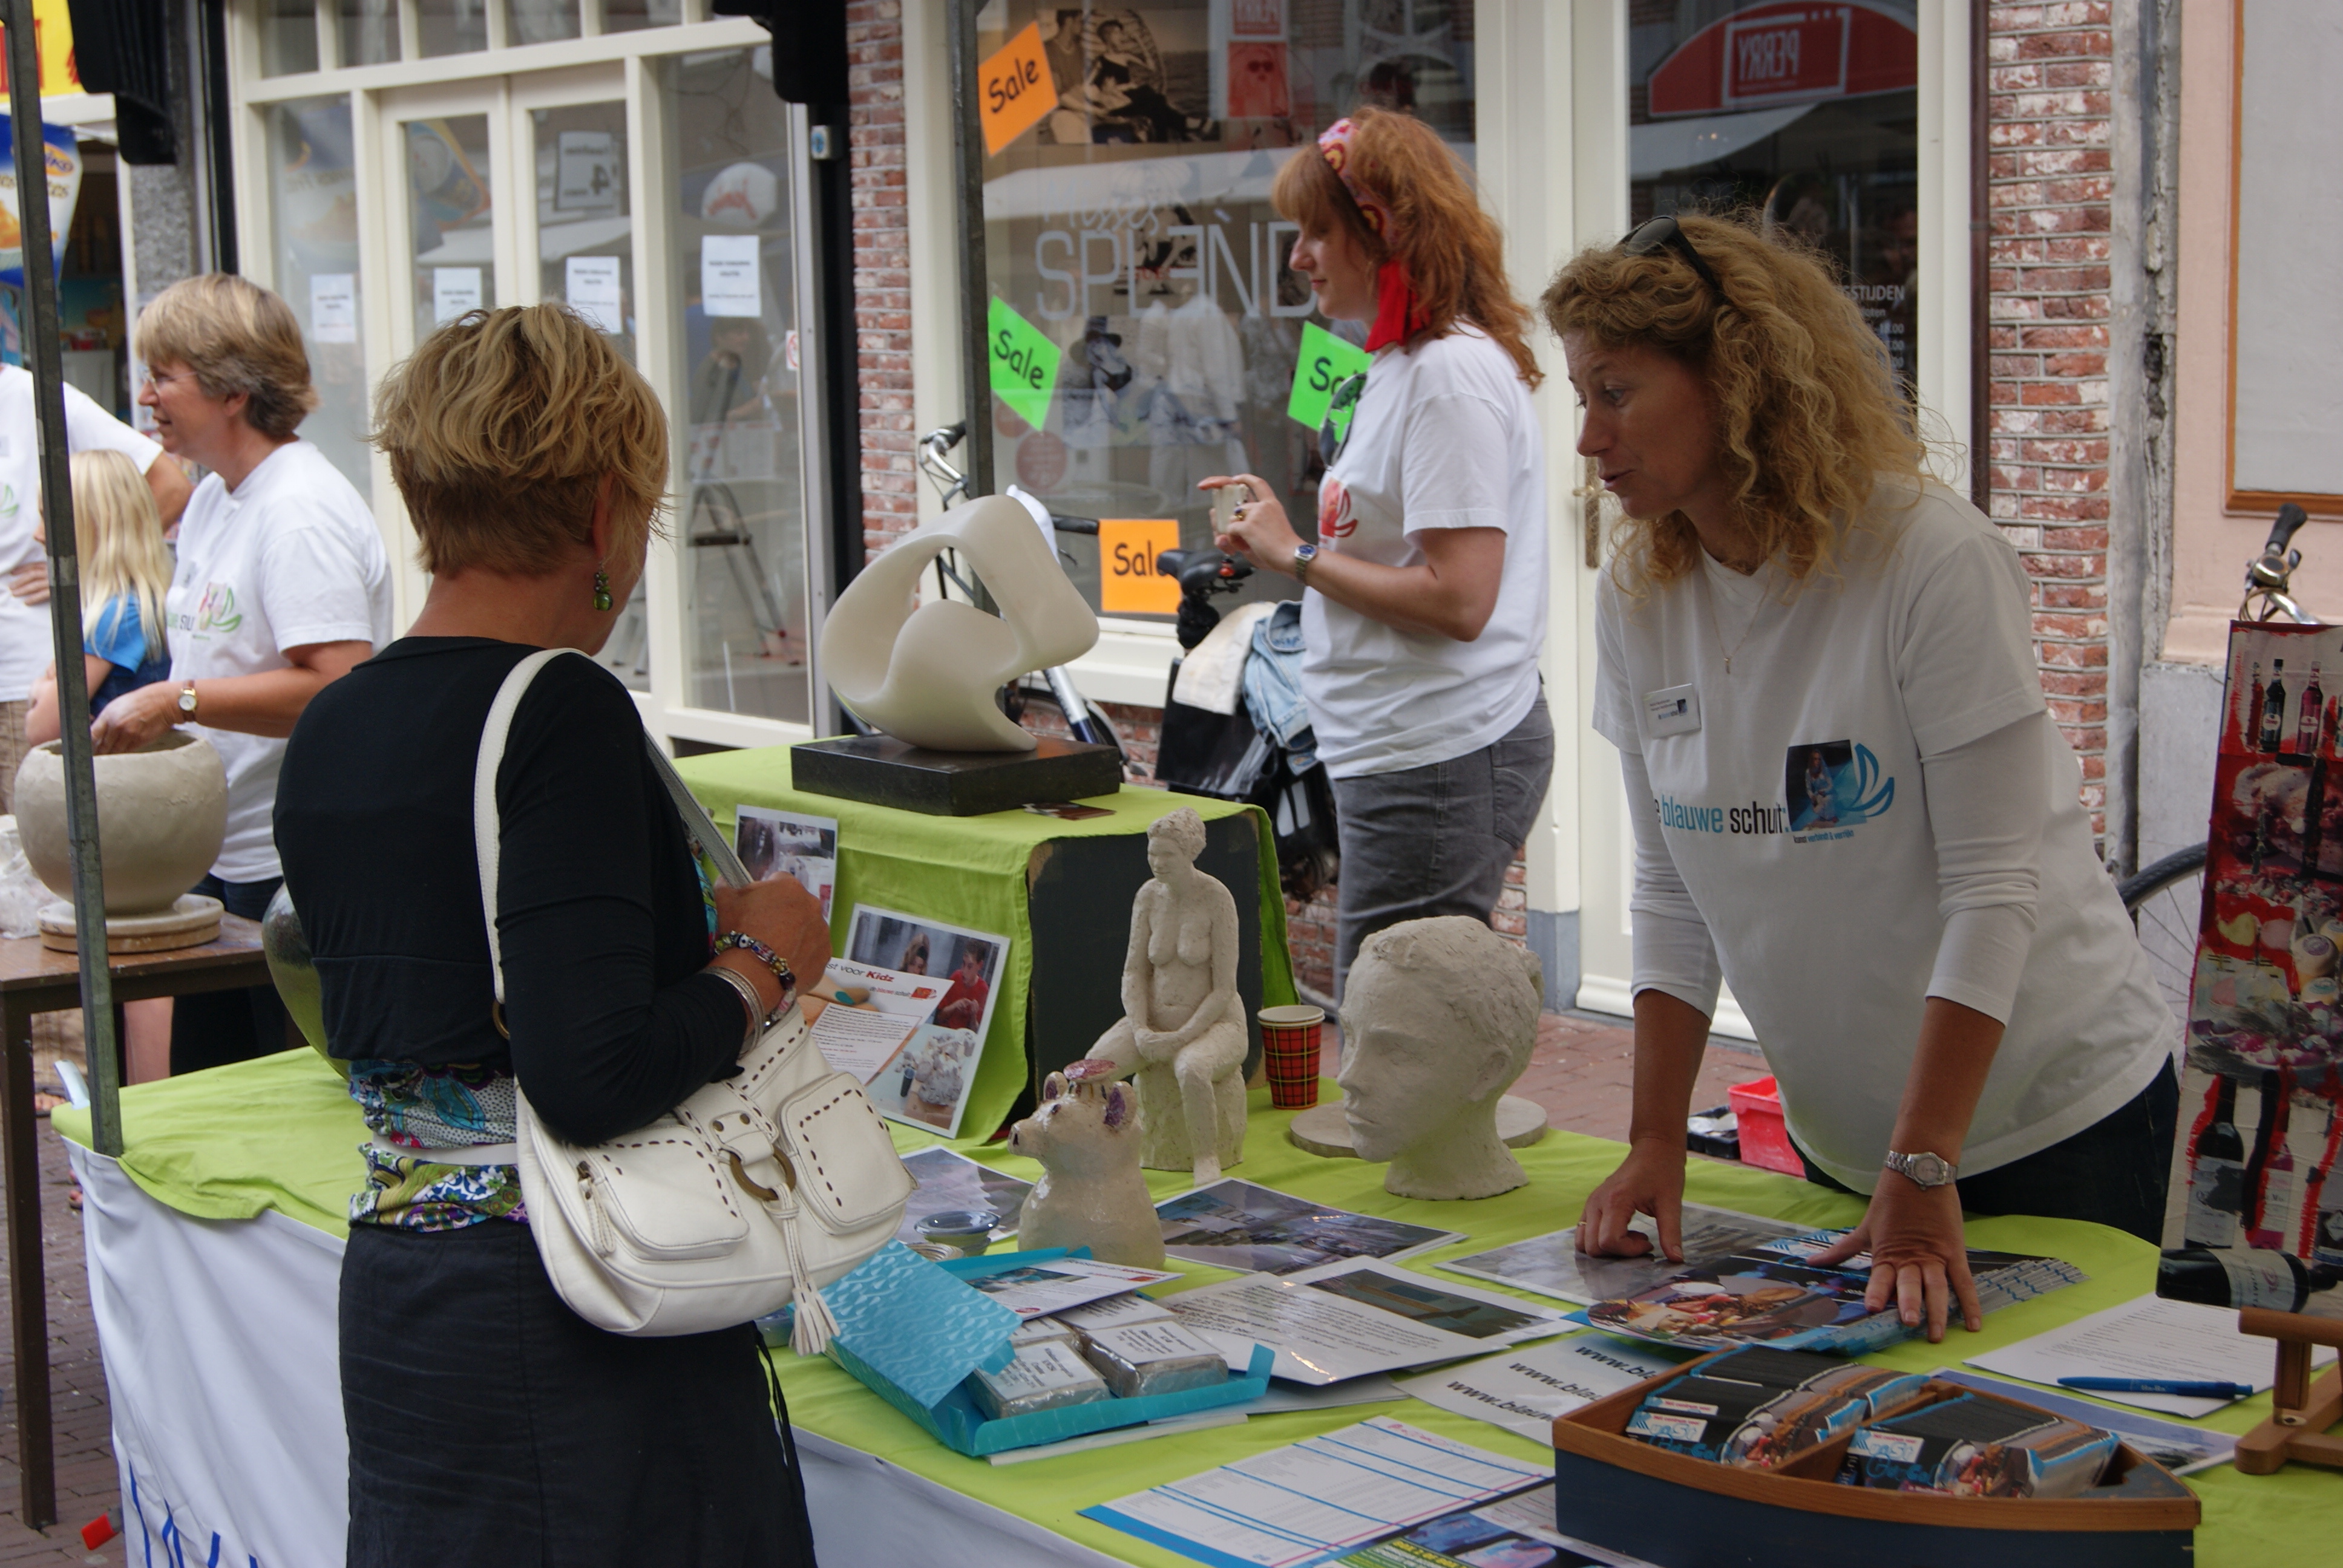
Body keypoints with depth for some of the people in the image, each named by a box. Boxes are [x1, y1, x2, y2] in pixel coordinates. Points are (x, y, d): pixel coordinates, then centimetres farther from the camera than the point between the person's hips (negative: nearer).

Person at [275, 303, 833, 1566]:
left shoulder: (325, 732, 7)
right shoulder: (562, 714, -17)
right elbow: (592, 1083, -25)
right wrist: (760, 961, -9)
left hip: (387, 1299, 8)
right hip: (569, 1312, -8)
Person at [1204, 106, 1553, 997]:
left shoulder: (1452, 373, -15)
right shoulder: (1400, 366, 16)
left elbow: (1457, 598, -22)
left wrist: (1297, 557, -12)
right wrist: (1279, 534, 9)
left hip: (1441, 758, -10)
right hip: (1401, 750, 10)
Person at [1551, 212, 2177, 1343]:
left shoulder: (1934, 561, -21)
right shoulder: (1637, 601, -3)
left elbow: (1991, 892, -22)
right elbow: (1670, 895, 0)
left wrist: (1922, 1175, -25)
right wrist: (1657, 1142, -8)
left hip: (2055, 1116, -5)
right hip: (1841, 1135, 5)